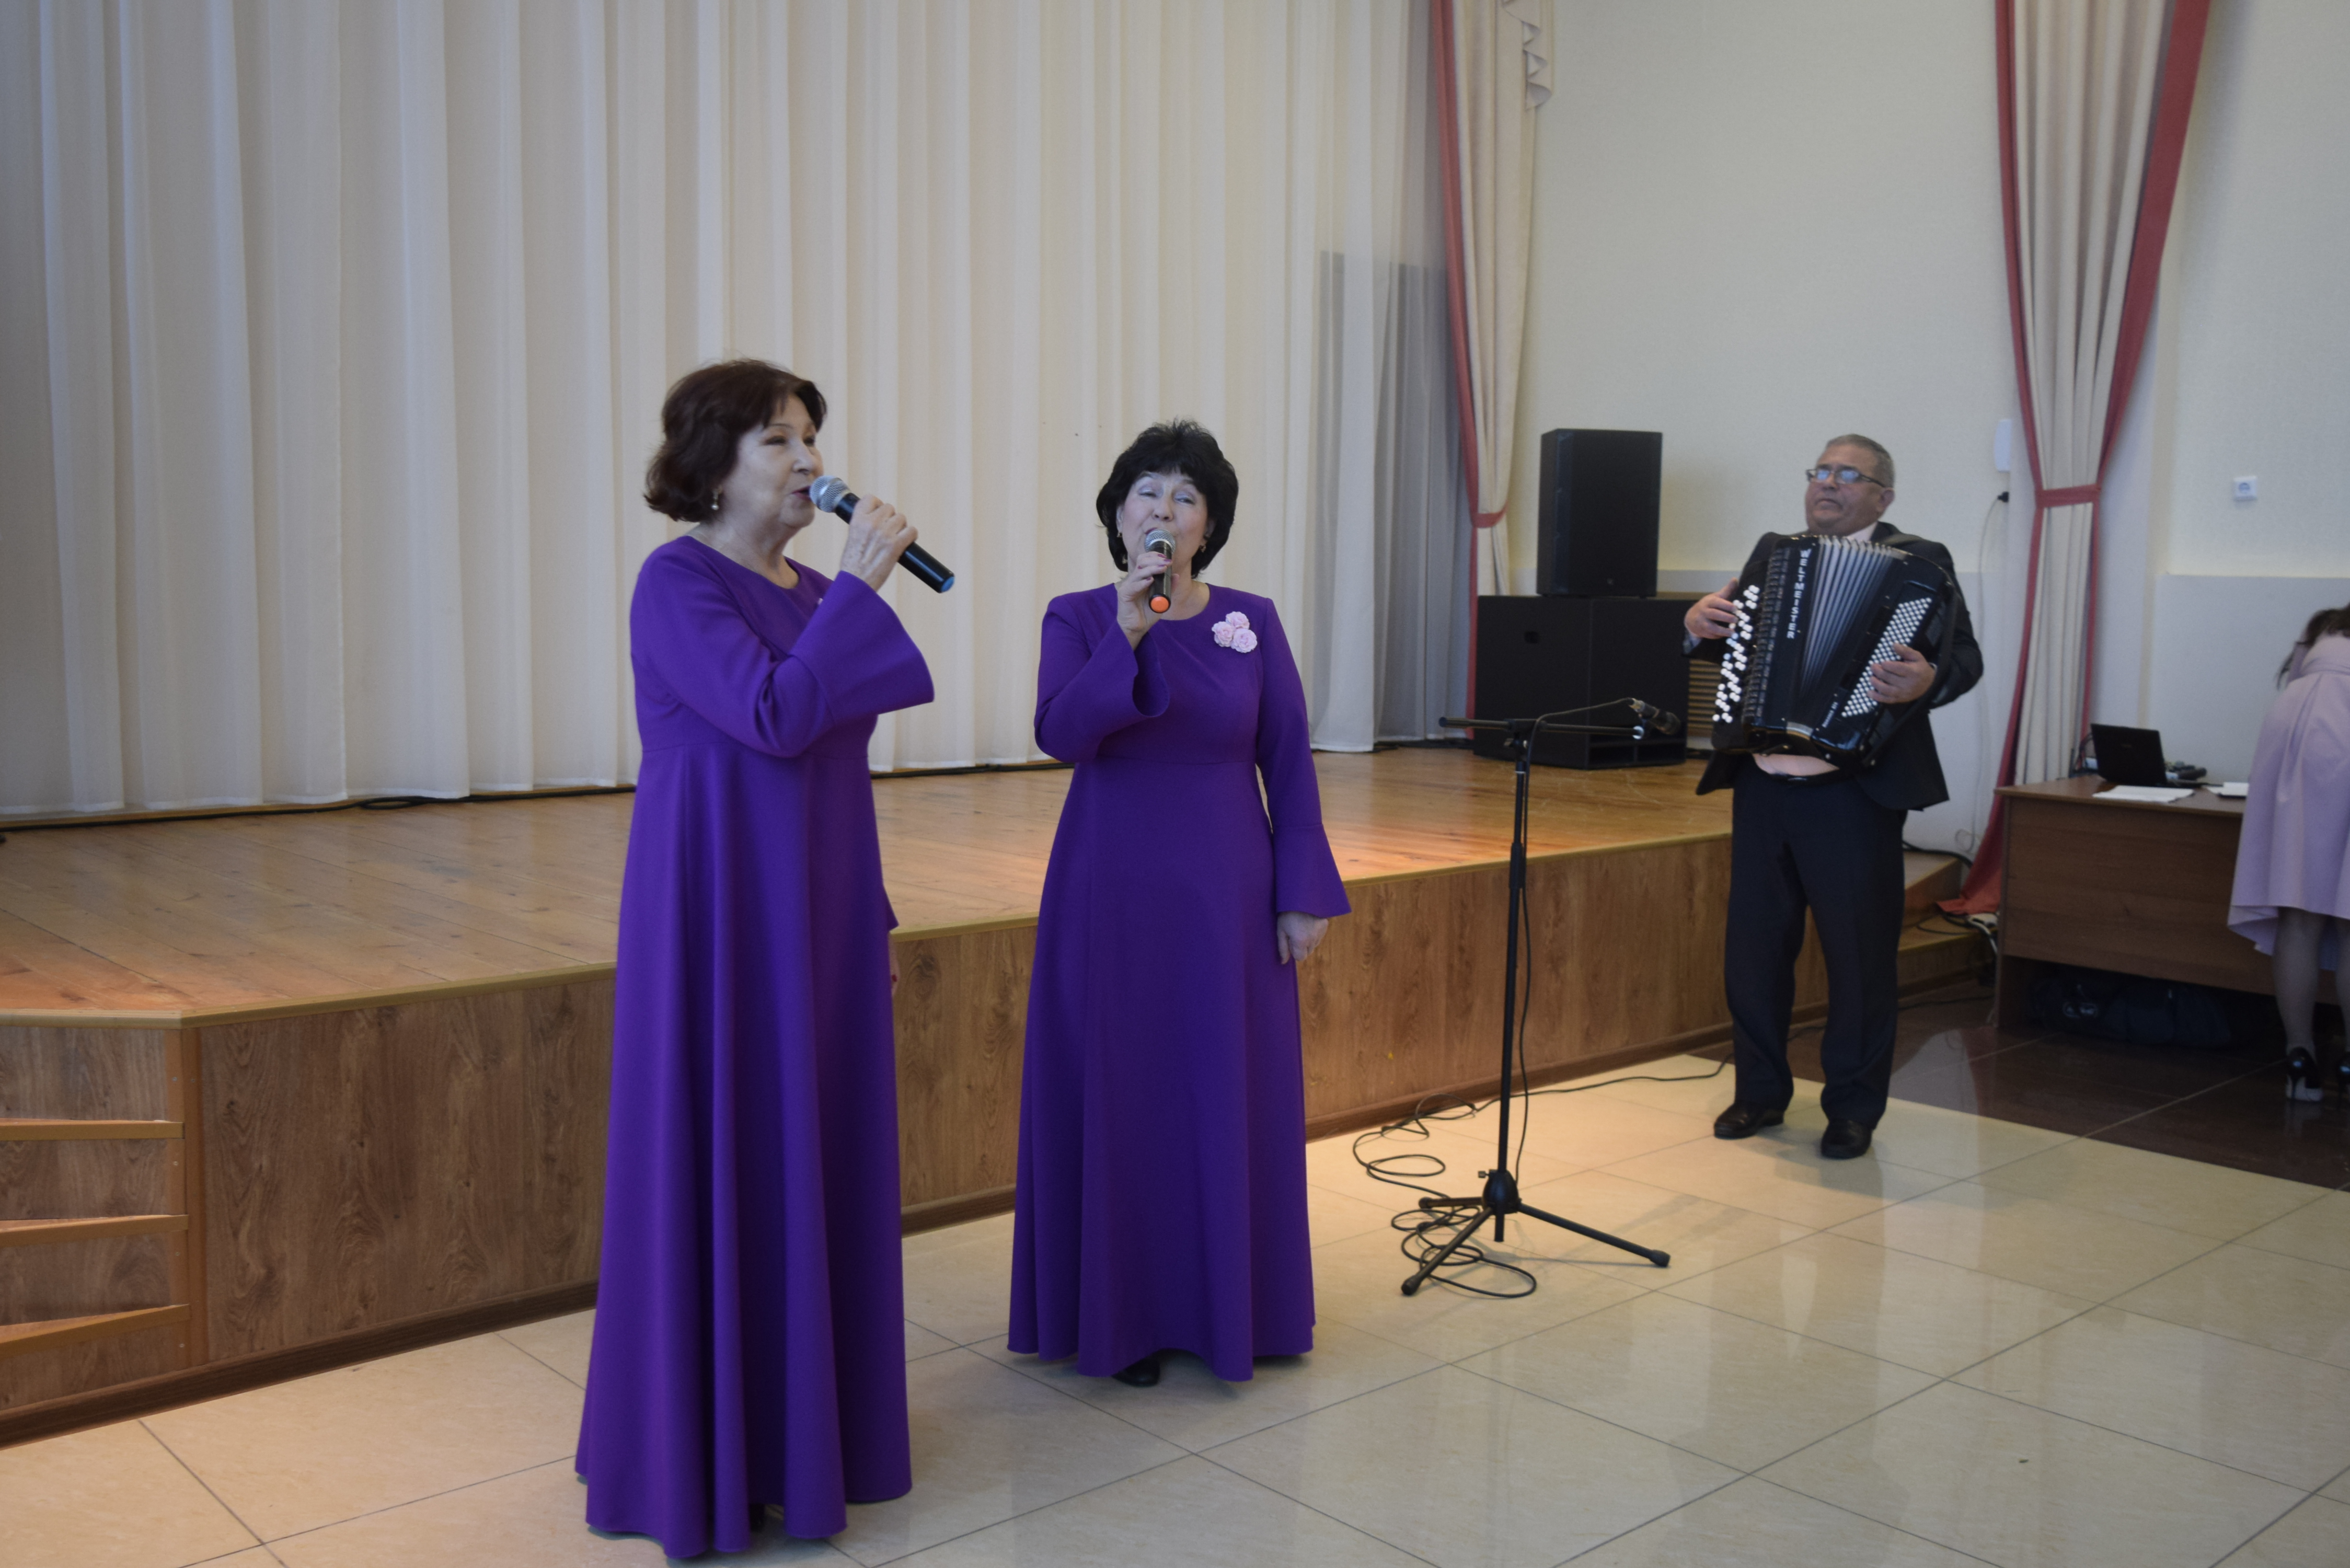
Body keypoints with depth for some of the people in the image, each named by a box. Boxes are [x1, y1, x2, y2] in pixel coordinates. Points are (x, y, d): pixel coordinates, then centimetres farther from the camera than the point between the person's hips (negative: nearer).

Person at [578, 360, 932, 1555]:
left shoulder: (811, 596, 13)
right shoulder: (676, 582, -11)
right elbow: (774, 719, -25)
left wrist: (869, 918, 17)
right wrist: (857, 586, -18)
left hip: (817, 913, 8)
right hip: (723, 913, -8)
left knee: (812, 1155, 12)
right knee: (722, 1163, 0)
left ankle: (798, 1421, 26)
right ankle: (703, 1453, 14)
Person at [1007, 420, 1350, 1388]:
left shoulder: (1252, 623, 3)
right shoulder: (1078, 619, -2)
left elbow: (1288, 764, 3)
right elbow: (1060, 734, -19)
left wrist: (1304, 896, -2)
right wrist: (1127, 635, -30)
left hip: (1227, 899, 2)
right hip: (1112, 898, -1)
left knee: (1232, 1100, 7)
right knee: (1118, 1100, 3)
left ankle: (1232, 1307, 23)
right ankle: (1122, 1317, 17)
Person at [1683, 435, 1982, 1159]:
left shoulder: (1918, 561, -1)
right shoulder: (1773, 551, 15)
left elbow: (1965, 657, -10)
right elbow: (1722, 640, 19)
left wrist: (1928, 681, -32)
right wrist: (1701, 622, -4)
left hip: (1852, 791, -5)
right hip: (1762, 786, 5)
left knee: (1860, 952, 4)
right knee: (1754, 944, 11)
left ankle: (1854, 1107, 18)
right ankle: (1761, 1091, 26)